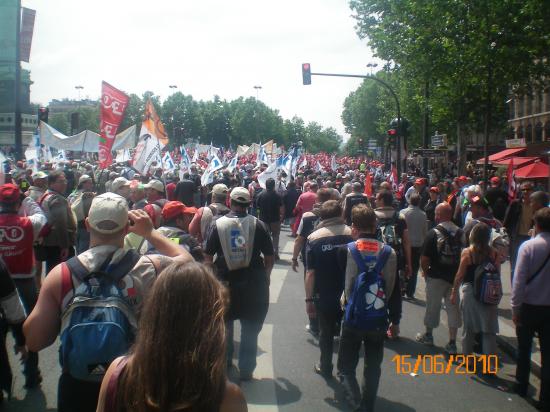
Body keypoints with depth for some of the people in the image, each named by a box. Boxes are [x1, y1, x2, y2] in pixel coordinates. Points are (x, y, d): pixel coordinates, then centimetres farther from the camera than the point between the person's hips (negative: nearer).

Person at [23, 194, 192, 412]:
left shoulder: (61, 274, -17)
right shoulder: (150, 267, -16)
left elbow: (33, 341, -10)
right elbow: (187, 260, 6)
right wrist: (150, 232, 9)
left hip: (78, 385, 0)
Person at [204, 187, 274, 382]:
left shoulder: (218, 224, -3)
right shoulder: (258, 225, -5)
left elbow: (208, 256, -1)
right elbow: (269, 256, -3)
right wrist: (265, 276, 11)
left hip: (225, 281, 1)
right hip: (254, 284, -1)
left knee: (224, 323, 22)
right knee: (250, 328, 10)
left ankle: (225, 360, 35)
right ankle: (246, 369, 12)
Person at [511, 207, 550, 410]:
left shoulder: (528, 246, -15)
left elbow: (519, 280, -15)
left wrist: (515, 307, -6)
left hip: (529, 307, -2)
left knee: (524, 349, 17)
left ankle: (521, 386, 31)